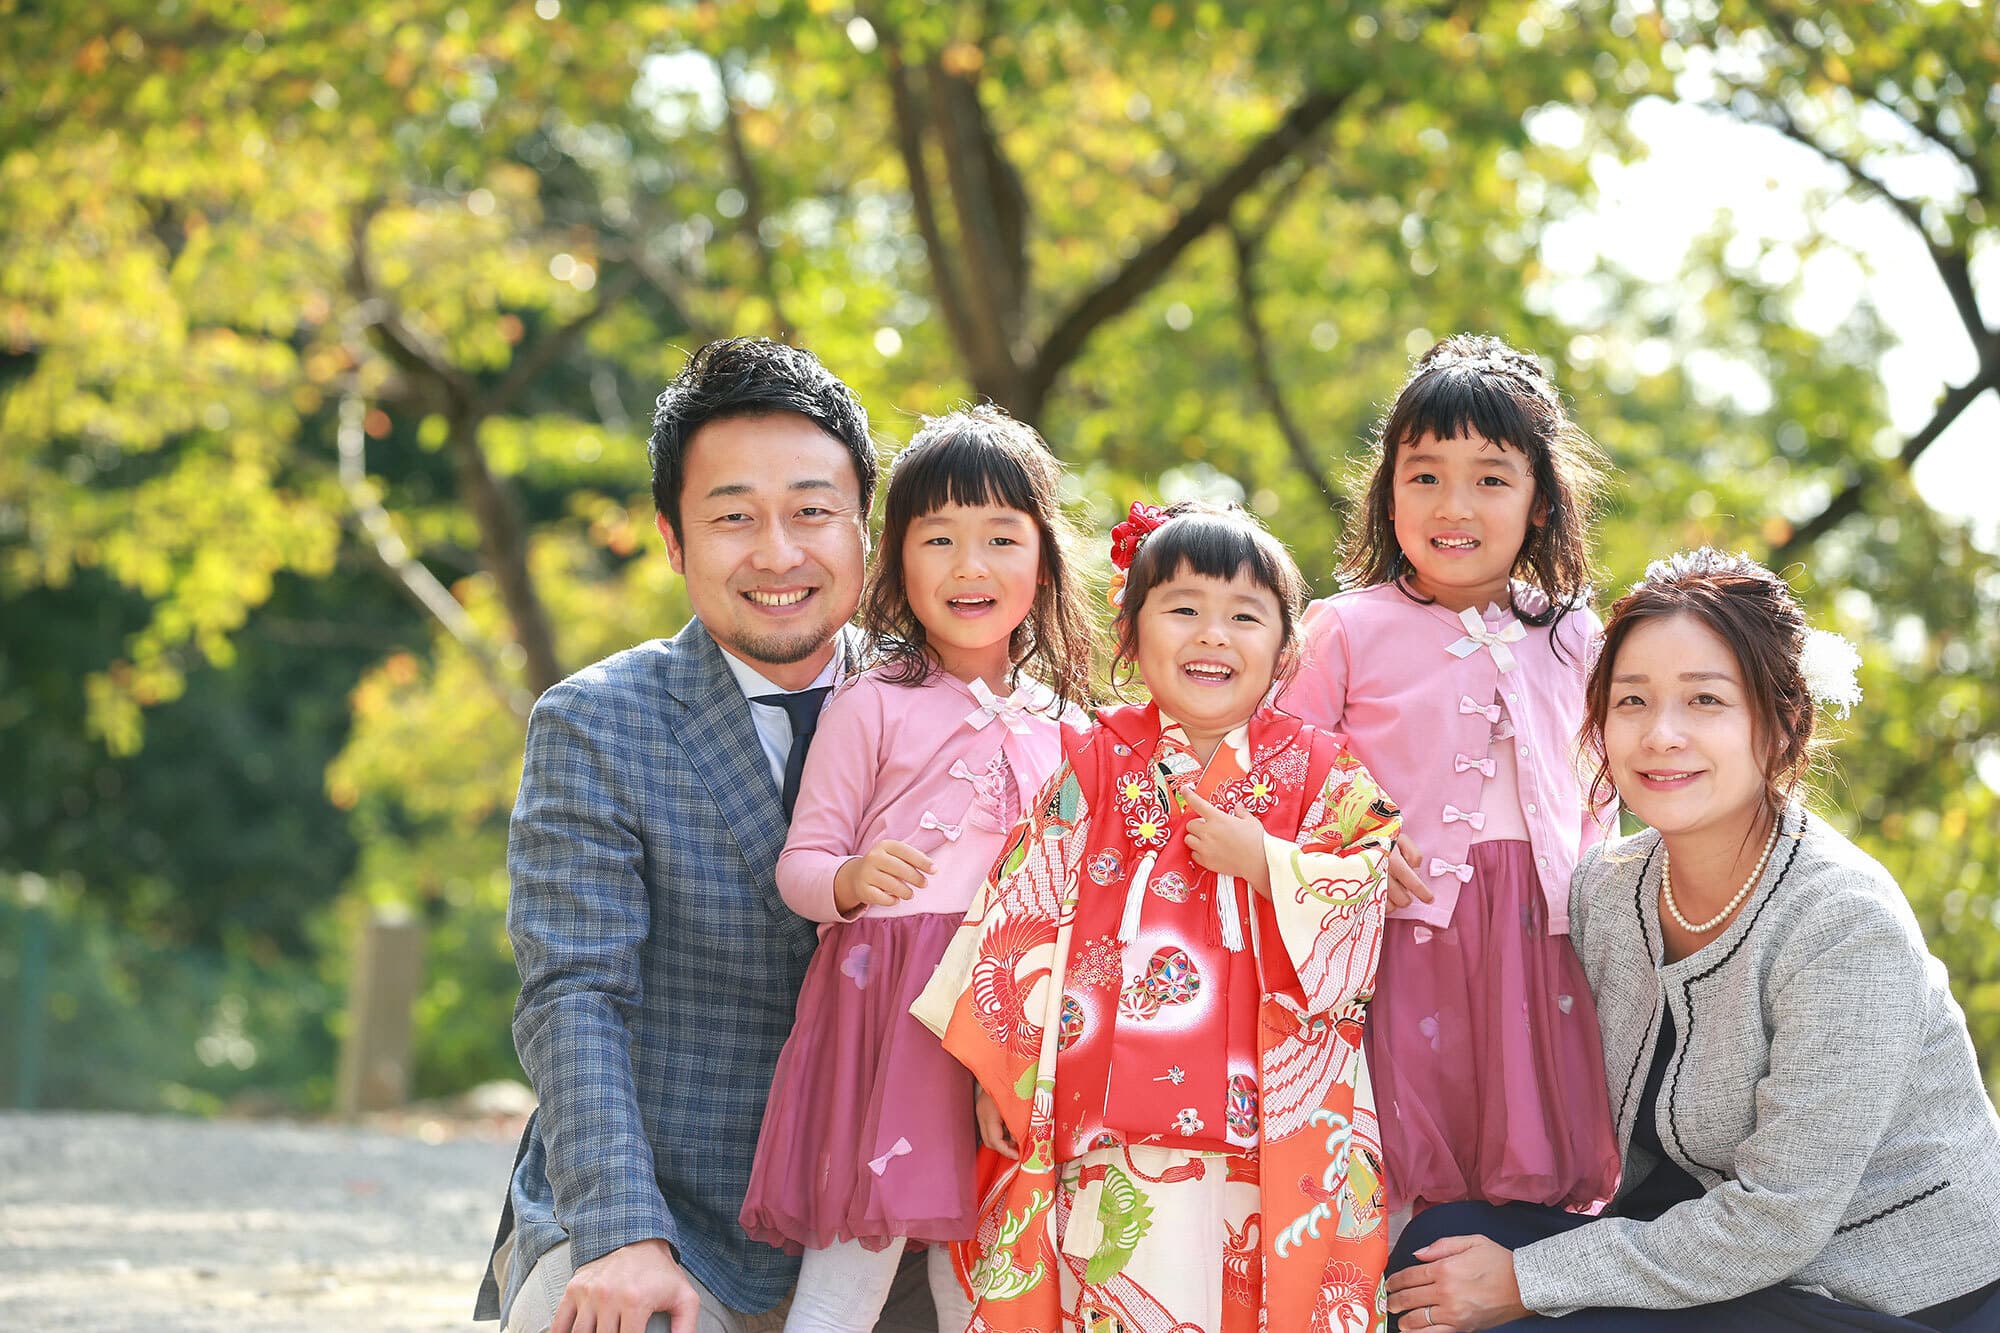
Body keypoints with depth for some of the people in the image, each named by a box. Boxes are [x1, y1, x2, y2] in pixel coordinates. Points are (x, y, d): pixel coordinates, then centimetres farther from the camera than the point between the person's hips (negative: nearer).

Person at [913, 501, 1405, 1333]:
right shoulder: (1094, 769, 8)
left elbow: (1360, 910, -2)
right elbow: (1023, 915, 8)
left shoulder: (1321, 775, 6)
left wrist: (1264, 862, -14)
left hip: (1269, 1123, 0)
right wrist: (998, 1068, 5)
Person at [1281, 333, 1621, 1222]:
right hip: (1405, 932, -3)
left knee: (1541, 1175, 1)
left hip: (1540, 936, 3)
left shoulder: (1567, 637, 11)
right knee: (1410, 1177, -5)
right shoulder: (1348, 631, 1)